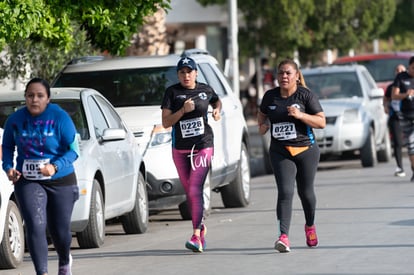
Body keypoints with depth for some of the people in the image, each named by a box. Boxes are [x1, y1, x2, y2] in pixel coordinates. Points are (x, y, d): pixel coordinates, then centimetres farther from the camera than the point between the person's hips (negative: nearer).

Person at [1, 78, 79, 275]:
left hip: (60, 182, -1)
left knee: (60, 230, 9)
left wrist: (55, 166, -26)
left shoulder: (60, 117, -11)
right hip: (28, 182, 1)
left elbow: (73, 150, -10)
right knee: (35, 227, -18)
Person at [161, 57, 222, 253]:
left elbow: (217, 100, 26)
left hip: (203, 146, -2)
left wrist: (217, 110, 5)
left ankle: (196, 236, -19)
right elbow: (165, 122, -6)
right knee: (188, 191, 11)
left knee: (195, 190, -15)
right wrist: (183, 110, -19)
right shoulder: (172, 92, -1)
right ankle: (200, 226, 32)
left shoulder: (205, 90, 2)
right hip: (180, 148, 2)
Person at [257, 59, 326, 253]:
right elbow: (262, 113, 25)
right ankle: (284, 237, -24)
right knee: (285, 192, -14)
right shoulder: (270, 96, 5)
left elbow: (321, 122, -7)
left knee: (305, 192, 12)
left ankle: (310, 226, 41)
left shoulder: (305, 95, -5)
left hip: (306, 150, -1)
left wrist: (300, 115, -21)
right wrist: (262, 125, 3)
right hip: (280, 152, 1)